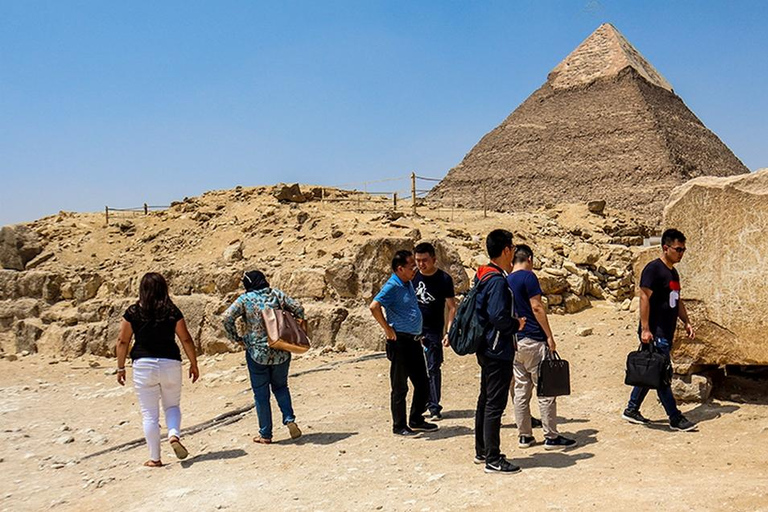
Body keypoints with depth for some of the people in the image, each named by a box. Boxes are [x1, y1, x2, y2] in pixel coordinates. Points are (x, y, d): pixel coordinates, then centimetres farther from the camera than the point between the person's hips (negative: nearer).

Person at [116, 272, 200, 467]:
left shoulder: (133, 312, -2)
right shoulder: (172, 312, -2)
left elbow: (122, 341, 0)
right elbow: (186, 339, 0)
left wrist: (121, 367, 10)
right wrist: (194, 364, 9)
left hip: (144, 365, -1)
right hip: (170, 364, 1)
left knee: (150, 414, 8)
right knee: (172, 405, 20)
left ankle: (154, 458, 12)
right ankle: (174, 434, -7)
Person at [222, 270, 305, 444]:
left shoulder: (245, 299, -5)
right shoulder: (276, 294, 2)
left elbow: (227, 317, -15)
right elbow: (298, 309, 1)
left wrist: (235, 338, -3)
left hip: (257, 353, -2)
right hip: (281, 352, 3)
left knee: (261, 394, 9)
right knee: (280, 386, 21)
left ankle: (265, 435, 15)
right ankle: (289, 420, 2)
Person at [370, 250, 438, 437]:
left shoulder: (409, 283, 12)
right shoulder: (392, 286, -15)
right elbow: (374, 307, -27)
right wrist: (388, 330, -20)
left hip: (414, 340, 9)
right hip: (400, 342, -9)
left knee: (422, 383, 15)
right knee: (400, 387, 2)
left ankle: (416, 421, 28)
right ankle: (399, 426, 14)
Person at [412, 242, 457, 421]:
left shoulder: (444, 279, -6)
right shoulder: (412, 276, 3)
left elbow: (452, 307, -3)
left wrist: (448, 332, -11)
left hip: (434, 331, -3)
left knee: (433, 369, -2)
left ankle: (435, 408, 5)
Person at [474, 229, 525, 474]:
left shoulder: (483, 276, 10)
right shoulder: (498, 281, -20)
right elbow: (499, 316, -26)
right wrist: (517, 324, -9)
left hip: (486, 350, 10)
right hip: (498, 351, -10)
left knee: (485, 400, 18)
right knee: (495, 404, -3)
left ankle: (481, 451, 29)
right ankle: (493, 460, 4)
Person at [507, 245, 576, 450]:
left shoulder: (506, 281, 13)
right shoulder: (528, 277, -9)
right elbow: (537, 307, -14)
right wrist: (549, 336, -10)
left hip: (514, 341, 7)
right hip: (533, 340, -7)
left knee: (521, 390, 10)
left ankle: (524, 436, 14)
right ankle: (551, 437, 4)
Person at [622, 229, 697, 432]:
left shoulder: (673, 272, 17)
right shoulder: (653, 269, -12)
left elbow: (678, 301, 26)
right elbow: (644, 297, -17)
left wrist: (687, 322, 17)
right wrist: (645, 329, -22)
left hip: (667, 333, 10)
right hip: (655, 333, -10)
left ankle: (631, 410, 22)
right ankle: (676, 419, 1)